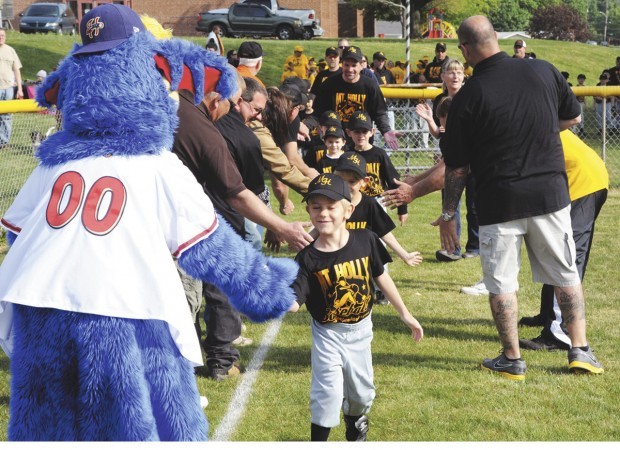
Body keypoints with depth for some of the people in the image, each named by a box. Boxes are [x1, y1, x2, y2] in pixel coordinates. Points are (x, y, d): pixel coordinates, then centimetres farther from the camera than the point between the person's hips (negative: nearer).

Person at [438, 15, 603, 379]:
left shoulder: (468, 97, -11)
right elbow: (574, 117, 13)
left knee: (501, 283, 11)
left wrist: (448, 214, 7)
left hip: (499, 201, -3)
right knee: (566, 275, 16)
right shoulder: (544, 71, -3)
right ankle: (581, 351, 18)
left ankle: (512, 360, 16)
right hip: (550, 192, 3)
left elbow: (457, 167, -5)